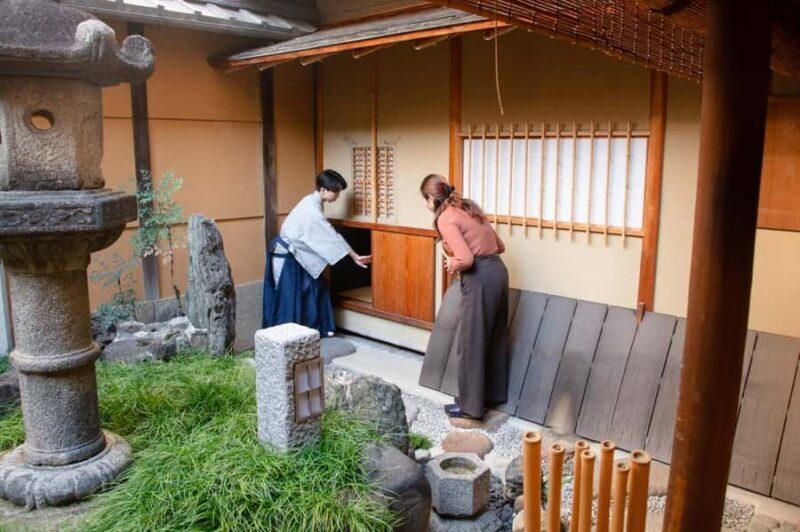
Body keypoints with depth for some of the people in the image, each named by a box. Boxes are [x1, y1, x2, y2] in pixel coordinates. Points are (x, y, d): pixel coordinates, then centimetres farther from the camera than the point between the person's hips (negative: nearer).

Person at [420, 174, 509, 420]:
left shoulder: (446, 218, -11)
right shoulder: (468, 208, 15)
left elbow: (466, 260, -20)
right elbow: (499, 246, 18)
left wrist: (452, 264, -1)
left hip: (480, 279, -9)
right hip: (498, 271, 9)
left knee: (470, 344, 3)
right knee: (495, 339, 19)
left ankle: (470, 406, 14)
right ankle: (494, 394, 34)